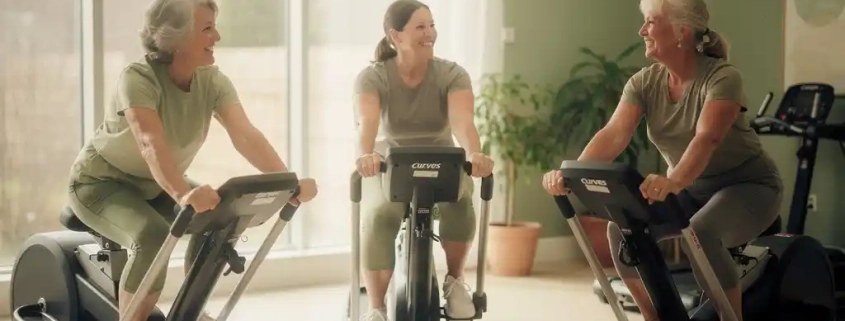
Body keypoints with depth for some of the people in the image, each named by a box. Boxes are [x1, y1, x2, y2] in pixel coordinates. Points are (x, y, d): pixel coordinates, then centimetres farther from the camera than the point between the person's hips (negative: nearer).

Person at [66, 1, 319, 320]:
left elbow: (246, 135, -25)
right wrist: (183, 194, -63)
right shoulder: (138, 78, -29)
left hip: (156, 186, 6)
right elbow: (151, 144, -45)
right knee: (153, 235, -32)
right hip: (101, 182, -6)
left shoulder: (212, 80, -13)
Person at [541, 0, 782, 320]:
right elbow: (613, 135, -22)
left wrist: (673, 182, -60)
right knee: (623, 228, -17)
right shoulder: (644, 83, -8)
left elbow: (707, 138, -41)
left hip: (747, 185, -6)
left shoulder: (722, 77, -25)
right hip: (689, 189, 6)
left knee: (700, 233, -36)